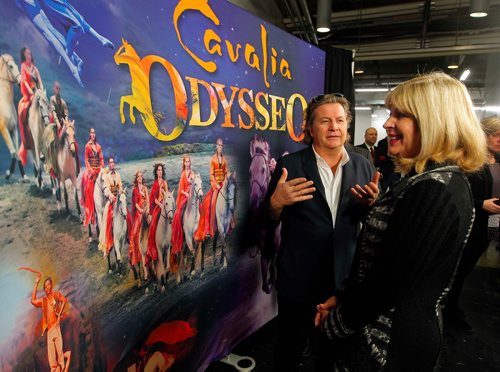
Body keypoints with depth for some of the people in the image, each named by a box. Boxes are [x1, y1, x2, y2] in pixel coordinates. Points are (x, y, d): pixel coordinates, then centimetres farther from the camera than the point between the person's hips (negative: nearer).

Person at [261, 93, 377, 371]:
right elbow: (267, 224, -7)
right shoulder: (290, 165, -10)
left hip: (345, 280, 3)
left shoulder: (363, 166, 0)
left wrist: (371, 204, -16)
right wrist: (276, 203, -28)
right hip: (298, 281, -3)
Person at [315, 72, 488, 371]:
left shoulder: (433, 190, -27)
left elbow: (388, 281, -25)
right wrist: (341, 297, 6)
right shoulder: (437, 181, 5)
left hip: (388, 341, -8)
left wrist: (335, 323, -10)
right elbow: (379, 261, 7)